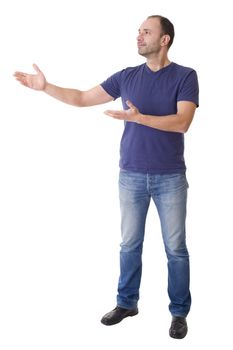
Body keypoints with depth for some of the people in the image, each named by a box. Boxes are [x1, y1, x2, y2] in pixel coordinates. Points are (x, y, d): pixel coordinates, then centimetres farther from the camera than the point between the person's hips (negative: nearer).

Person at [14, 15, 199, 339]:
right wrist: (45, 87, -5)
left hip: (170, 178, -3)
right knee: (129, 244, 12)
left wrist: (138, 117, -28)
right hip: (131, 176, 3)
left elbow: (182, 122, -18)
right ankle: (127, 303, 30)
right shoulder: (127, 76, 4)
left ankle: (179, 312, 21)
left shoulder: (185, 76, -5)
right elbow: (82, 98, 6)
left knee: (176, 248, 5)